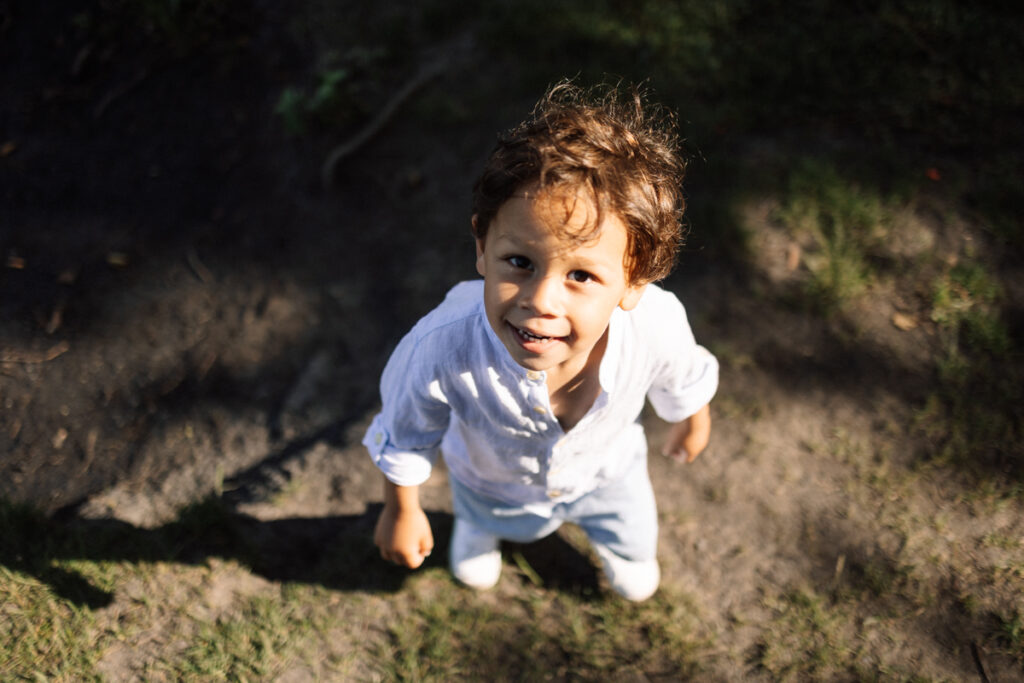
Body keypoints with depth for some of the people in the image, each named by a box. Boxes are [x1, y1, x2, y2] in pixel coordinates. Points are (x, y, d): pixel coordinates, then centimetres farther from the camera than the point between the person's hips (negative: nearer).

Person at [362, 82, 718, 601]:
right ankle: (475, 529, 76)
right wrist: (401, 511, -6)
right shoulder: (443, 348, -47)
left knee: (634, 545, 33)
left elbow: (683, 381, -14)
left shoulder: (656, 325, -43)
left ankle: (626, 548, 72)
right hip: (494, 481, -1)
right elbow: (405, 437, -22)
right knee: (487, 516, 37)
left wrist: (693, 421, 7)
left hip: (606, 470, 1)